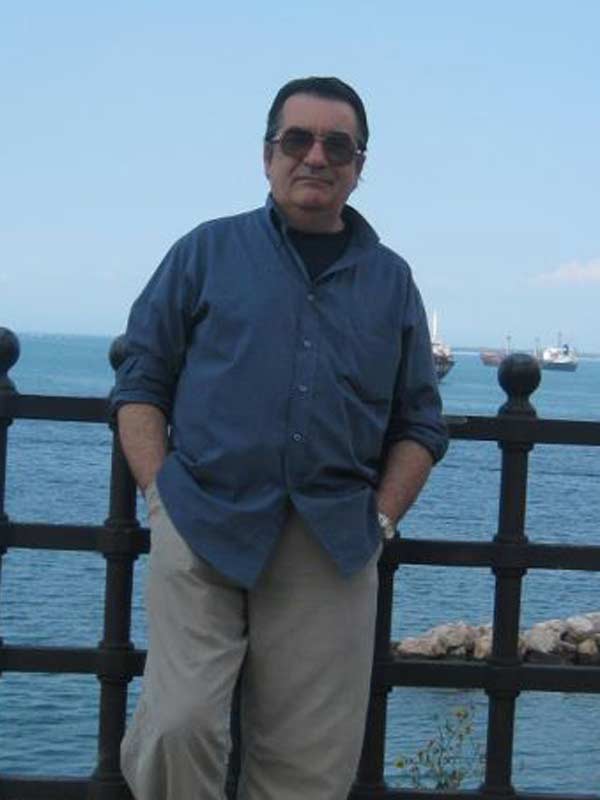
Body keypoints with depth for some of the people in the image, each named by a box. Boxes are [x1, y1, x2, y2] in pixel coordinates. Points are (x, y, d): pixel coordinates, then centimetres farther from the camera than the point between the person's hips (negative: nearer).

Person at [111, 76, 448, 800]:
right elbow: (141, 384, 8)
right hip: (202, 526, -1)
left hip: (332, 547, 2)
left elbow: (420, 423, 17)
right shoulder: (206, 252, 10)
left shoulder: (391, 280, 16)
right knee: (178, 727, -16)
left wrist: (380, 519, 3)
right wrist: (161, 496, -4)